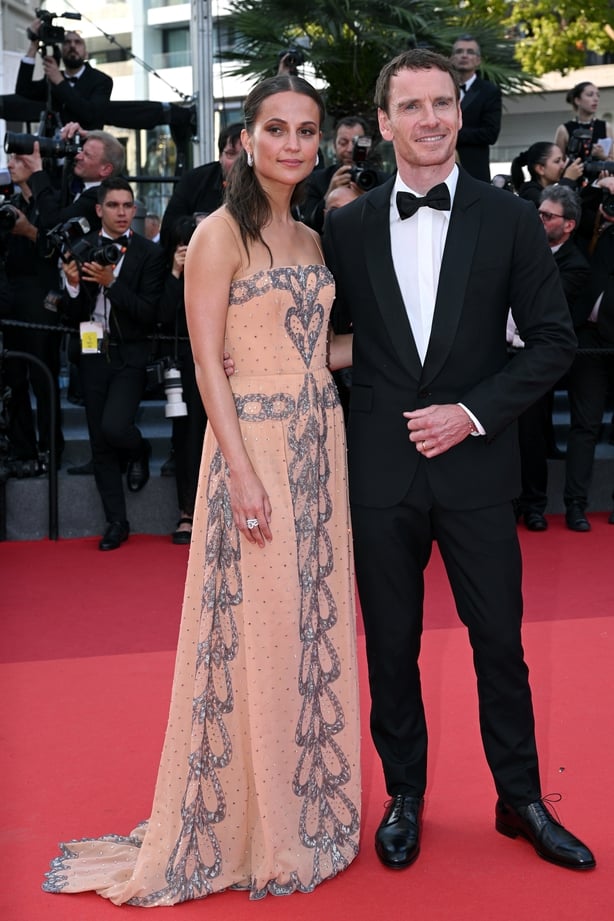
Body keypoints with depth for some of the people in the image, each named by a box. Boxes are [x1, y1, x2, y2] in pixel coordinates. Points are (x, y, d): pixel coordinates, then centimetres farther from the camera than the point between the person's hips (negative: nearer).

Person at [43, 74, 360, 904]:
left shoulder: (311, 239, 13)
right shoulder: (221, 233, -8)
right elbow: (207, 362, -13)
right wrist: (241, 471, -19)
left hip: (321, 443, 7)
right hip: (254, 445, -7)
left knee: (315, 625, 13)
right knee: (255, 631, 0)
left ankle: (304, 807, 29)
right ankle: (250, 830, 18)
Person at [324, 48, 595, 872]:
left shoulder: (509, 218, 0)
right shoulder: (348, 227, 4)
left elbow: (553, 339, 0)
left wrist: (473, 412, -10)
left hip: (475, 464, -1)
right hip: (381, 468, 1)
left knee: (500, 640, 9)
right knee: (392, 645, 11)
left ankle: (521, 800, 28)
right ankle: (405, 796, 30)